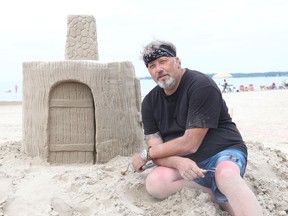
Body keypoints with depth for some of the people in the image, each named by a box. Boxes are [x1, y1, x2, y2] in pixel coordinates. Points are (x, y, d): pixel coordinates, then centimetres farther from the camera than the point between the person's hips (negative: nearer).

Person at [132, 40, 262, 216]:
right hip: (182, 162, 7)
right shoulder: (150, 102, 2)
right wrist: (178, 163, -29)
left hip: (223, 153, -6)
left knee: (226, 173, -41)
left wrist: (145, 154, -10)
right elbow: (156, 150, -5)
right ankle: (218, 192, -14)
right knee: (155, 183, -27)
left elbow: (189, 144, -20)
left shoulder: (201, 85, -17)